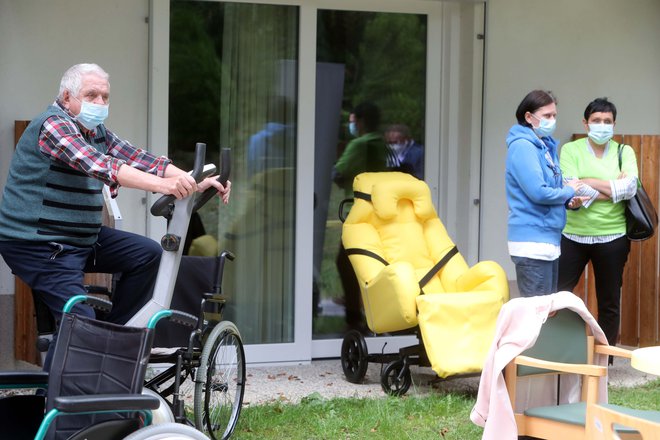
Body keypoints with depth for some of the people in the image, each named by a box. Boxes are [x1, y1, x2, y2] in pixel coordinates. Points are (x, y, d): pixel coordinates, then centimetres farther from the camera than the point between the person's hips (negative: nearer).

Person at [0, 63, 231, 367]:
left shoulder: (97, 133, 12)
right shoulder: (53, 125, -18)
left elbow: (140, 160, 1)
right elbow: (99, 166, -33)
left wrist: (194, 183, -15)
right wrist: (163, 185, -44)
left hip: (82, 238, 9)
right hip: (35, 244, -9)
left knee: (148, 254, -2)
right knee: (79, 319, -19)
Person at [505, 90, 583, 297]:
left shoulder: (546, 146, 14)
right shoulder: (522, 146, -13)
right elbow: (538, 192, -21)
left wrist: (569, 201, 1)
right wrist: (568, 191, -5)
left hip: (550, 239, 9)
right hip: (532, 240, -9)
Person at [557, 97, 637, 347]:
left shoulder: (624, 152, 5)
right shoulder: (570, 150, 0)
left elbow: (630, 188, -12)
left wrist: (589, 182, -14)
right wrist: (614, 188, -13)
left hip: (612, 237, 1)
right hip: (573, 235, -1)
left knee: (609, 303, 8)